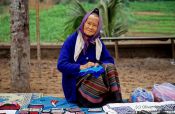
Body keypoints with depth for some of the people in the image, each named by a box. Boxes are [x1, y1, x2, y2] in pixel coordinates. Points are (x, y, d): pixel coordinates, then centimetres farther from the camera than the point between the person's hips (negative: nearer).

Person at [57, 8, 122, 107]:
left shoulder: (98, 42, 11)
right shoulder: (71, 40, -3)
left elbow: (110, 60, 7)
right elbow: (61, 65, -12)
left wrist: (98, 65, -15)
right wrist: (82, 67, -24)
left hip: (94, 77, 5)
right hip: (76, 83, -4)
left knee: (110, 67, -26)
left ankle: (117, 101, -26)